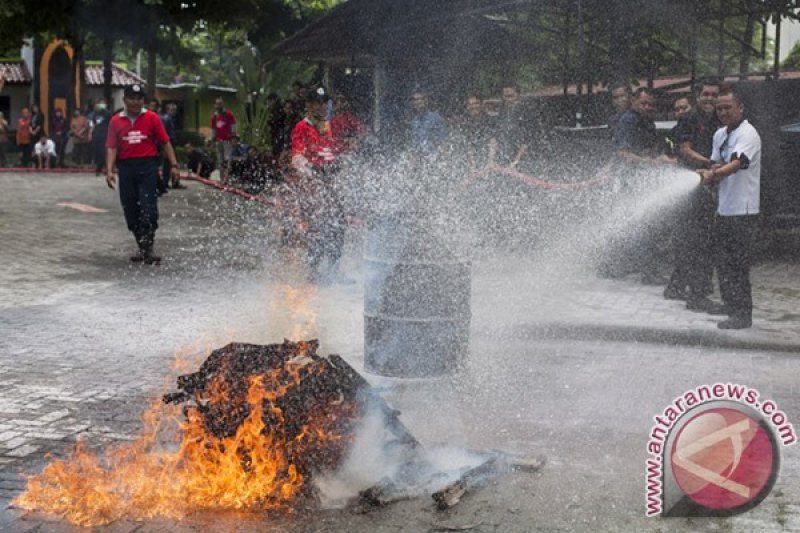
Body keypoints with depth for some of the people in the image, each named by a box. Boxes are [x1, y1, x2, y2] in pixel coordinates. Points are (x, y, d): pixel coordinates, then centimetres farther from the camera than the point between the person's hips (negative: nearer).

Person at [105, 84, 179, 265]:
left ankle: (148, 248, -5)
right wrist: (109, 170, -7)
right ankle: (142, 247, 21)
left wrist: (173, 164, -5)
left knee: (148, 208, -11)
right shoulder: (116, 121, 7)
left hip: (148, 167, -3)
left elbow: (165, 142, 2)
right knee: (130, 210, 7)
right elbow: (111, 147, 4)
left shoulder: (152, 118, 2)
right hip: (126, 168, 3)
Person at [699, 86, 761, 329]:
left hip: (743, 210, -8)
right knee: (725, 262, 13)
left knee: (737, 263, -7)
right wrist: (711, 173, -4)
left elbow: (737, 163, -27)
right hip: (725, 208, 8)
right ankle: (731, 305, 24)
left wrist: (714, 174, -42)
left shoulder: (747, 134, -12)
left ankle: (742, 314, 0)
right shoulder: (720, 134, 15)